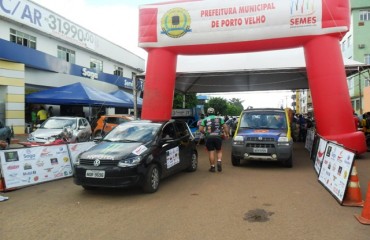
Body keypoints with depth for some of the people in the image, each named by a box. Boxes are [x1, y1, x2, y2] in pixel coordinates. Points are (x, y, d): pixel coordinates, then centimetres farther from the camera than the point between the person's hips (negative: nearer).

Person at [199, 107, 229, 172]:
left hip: (209, 137, -1)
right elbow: (225, 127, 4)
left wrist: (205, 133, 16)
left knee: (211, 152, 5)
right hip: (218, 137, 1)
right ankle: (219, 162, -7)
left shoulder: (205, 120, 7)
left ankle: (212, 167, 7)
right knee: (219, 151, 16)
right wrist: (227, 134, 17)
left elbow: (200, 129, -2)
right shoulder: (219, 118, 11)